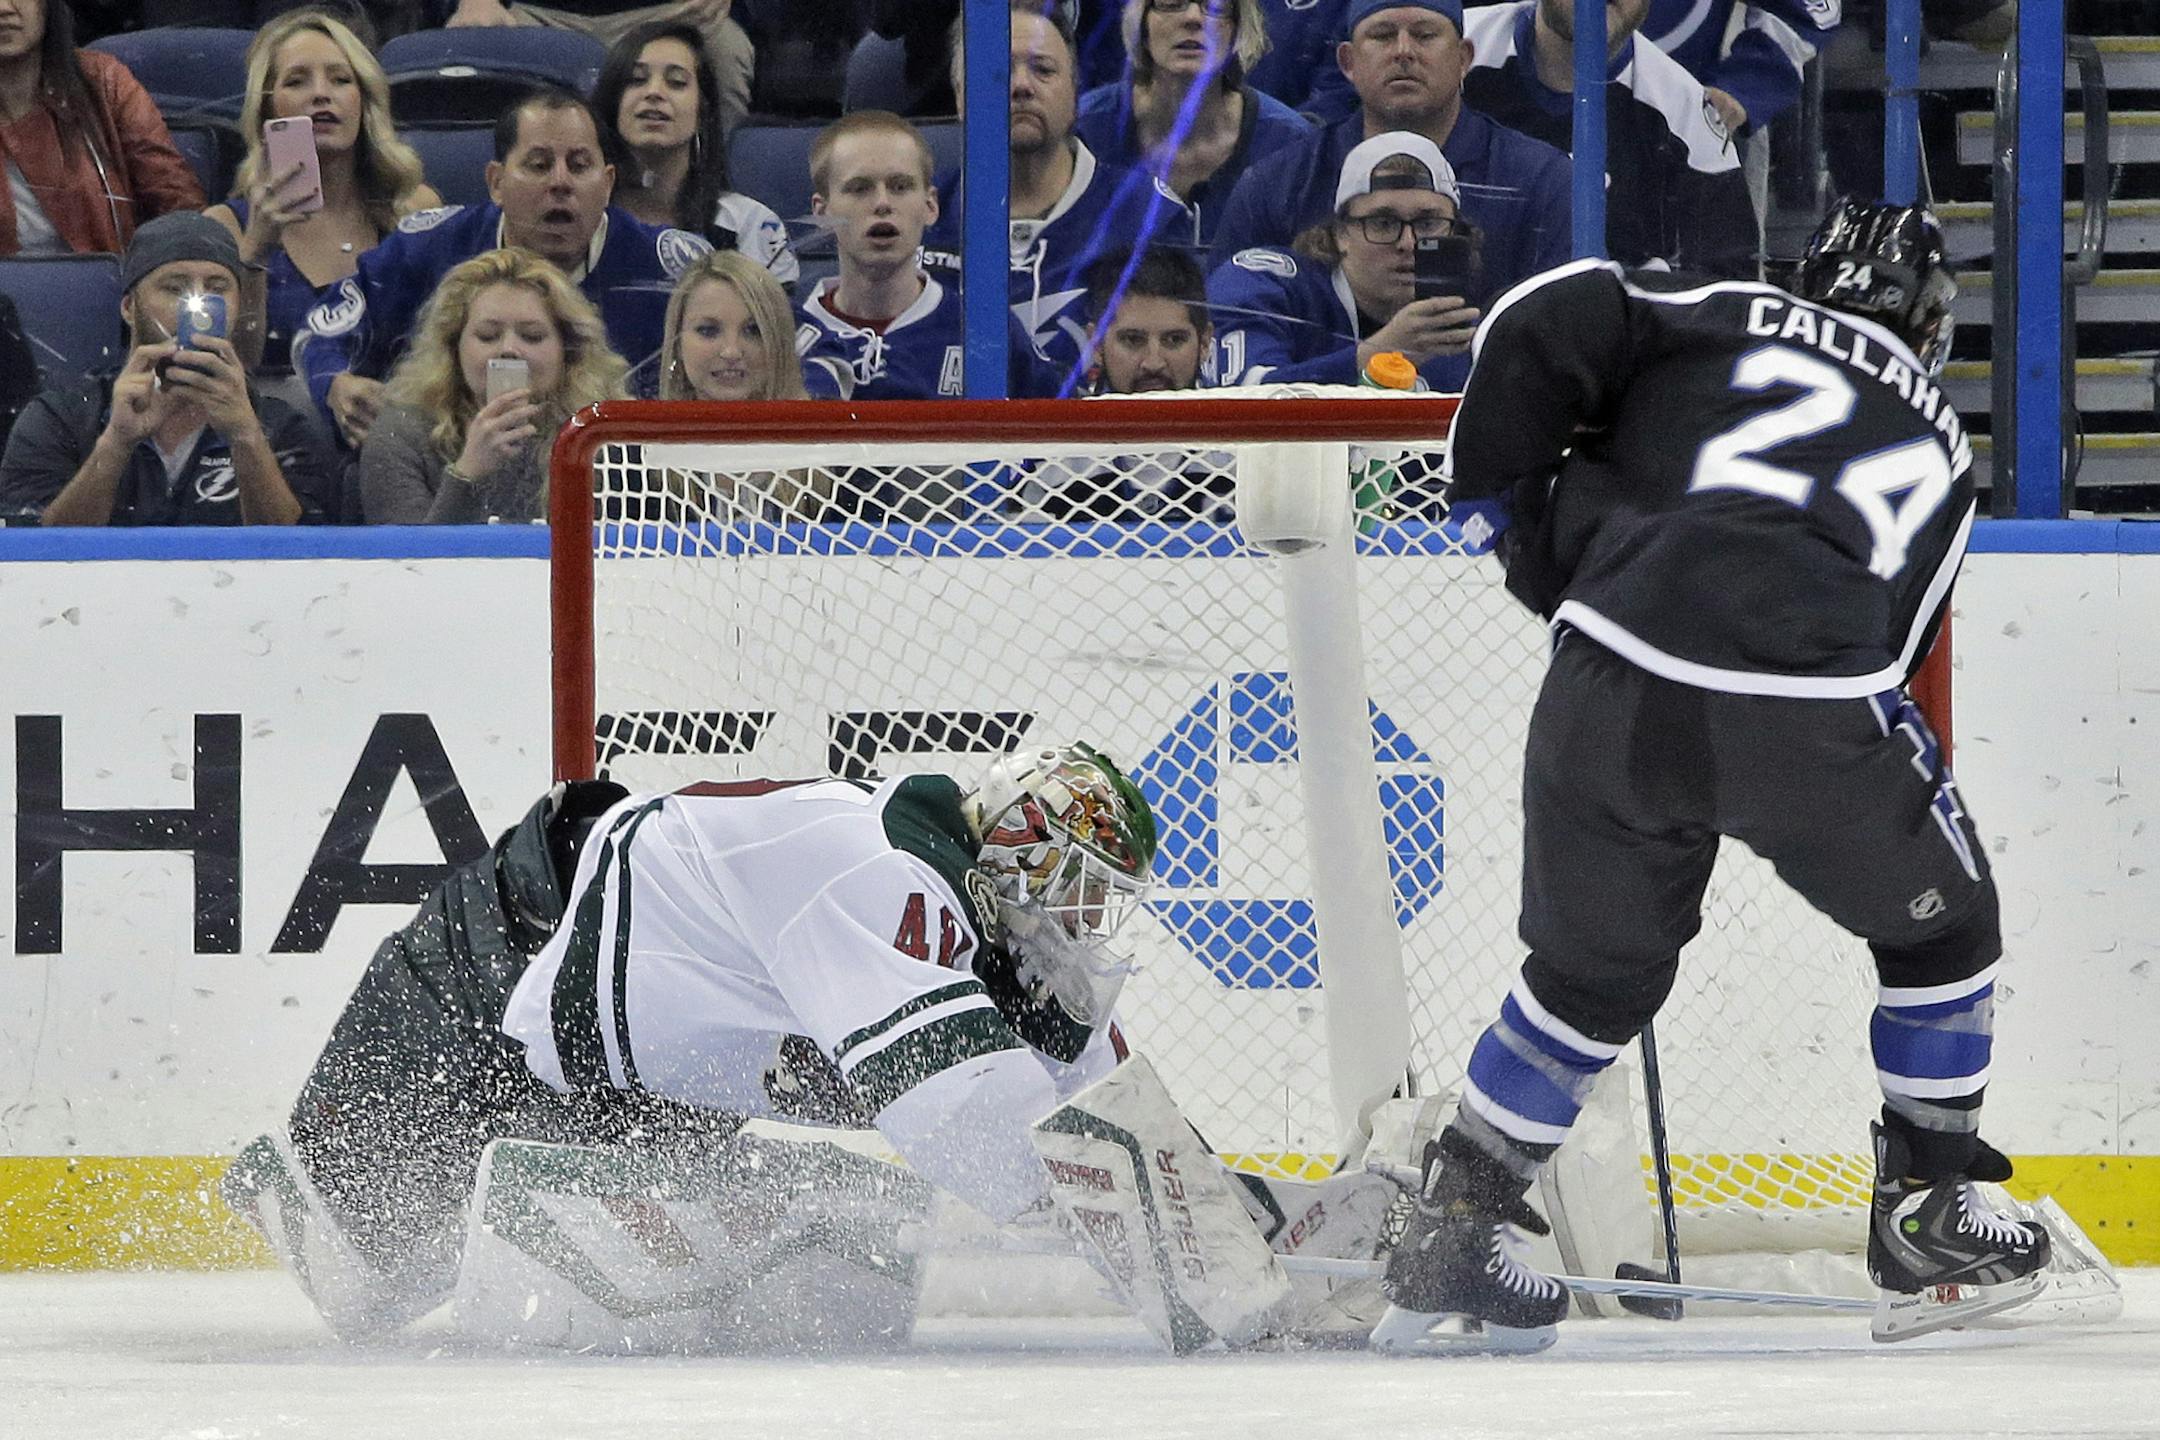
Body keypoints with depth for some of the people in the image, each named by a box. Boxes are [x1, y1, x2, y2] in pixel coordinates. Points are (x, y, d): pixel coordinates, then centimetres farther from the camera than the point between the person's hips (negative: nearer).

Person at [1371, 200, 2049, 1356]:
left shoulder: (1726, 321, 19)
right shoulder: (1940, 445, 26)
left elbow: (1544, 326, 4)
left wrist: (1496, 488, 16)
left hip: (1612, 695, 1)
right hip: (1808, 721, -1)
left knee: (1595, 971, 23)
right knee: (1939, 921, 27)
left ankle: (1454, 1228, 24)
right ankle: (1927, 1208, 31)